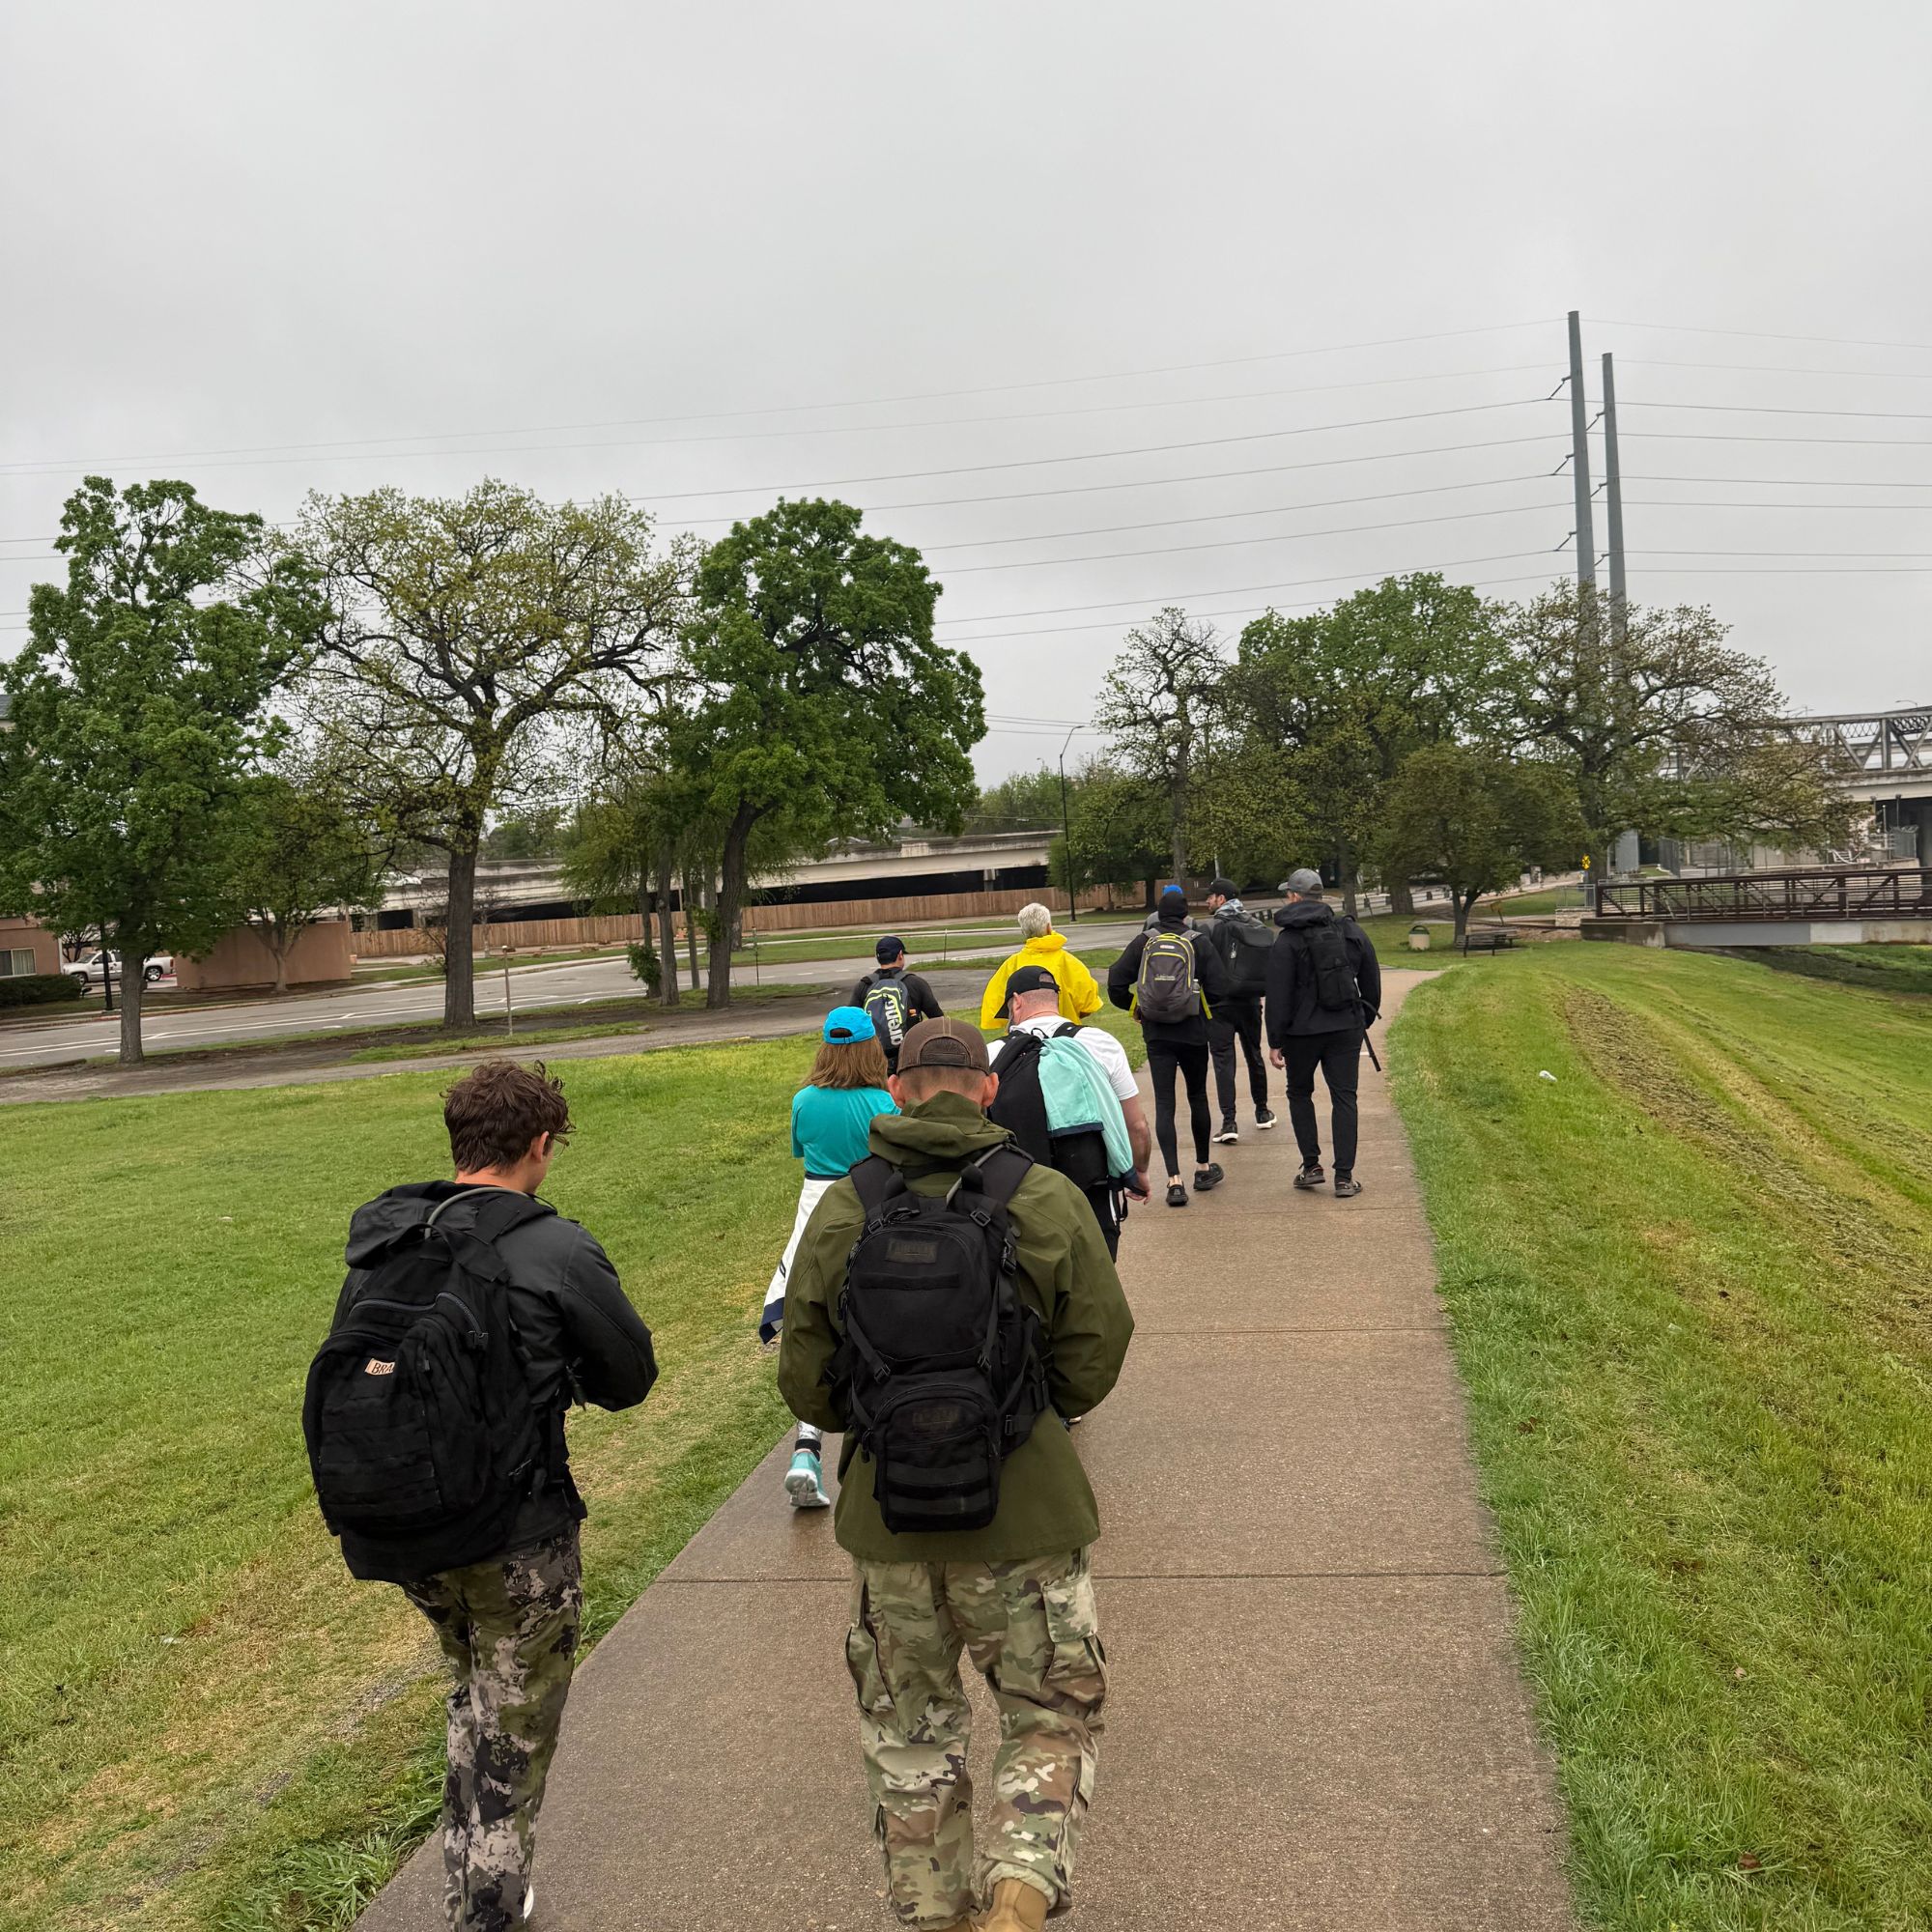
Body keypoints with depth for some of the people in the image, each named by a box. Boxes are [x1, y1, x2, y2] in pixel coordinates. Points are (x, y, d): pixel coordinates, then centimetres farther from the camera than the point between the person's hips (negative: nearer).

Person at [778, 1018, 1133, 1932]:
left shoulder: (840, 1209, -7)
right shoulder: (1048, 1200, -11)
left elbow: (805, 1384, -3)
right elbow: (1096, 1359, -5)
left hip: (887, 1514, 2)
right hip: (1024, 1513, -2)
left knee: (909, 1728, 21)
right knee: (1052, 1716, 18)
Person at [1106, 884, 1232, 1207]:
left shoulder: (1142, 943, 0)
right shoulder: (1198, 943, -4)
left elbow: (1116, 985, -3)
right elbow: (1219, 988, -10)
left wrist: (1136, 1008, 13)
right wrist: (1202, 1003, 10)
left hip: (1156, 1035, 0)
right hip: (1192, 1034, 0)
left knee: (1164, 1104, 1)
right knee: (1197, 1097, 17)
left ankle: (1174, 1180, -7)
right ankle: (1203, 1168, 29)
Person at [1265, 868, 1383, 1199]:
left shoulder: (1287, 942, -10)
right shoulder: (1351, 932, 4)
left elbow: (1278, 997, -11)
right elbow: (1372, 983, 11)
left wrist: (1275, 1041, -5)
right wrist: (1365, 1021, 21)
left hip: (1303, 1031, -3)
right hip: (1347, 1028, 3)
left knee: (1299, 1093, 17)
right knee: (1344, 1097, 5)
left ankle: (1311, 1165, 13)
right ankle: (1344, 1177, 2)